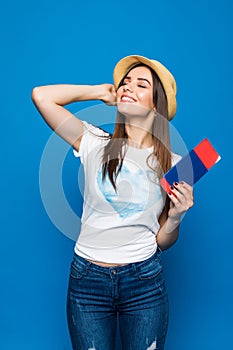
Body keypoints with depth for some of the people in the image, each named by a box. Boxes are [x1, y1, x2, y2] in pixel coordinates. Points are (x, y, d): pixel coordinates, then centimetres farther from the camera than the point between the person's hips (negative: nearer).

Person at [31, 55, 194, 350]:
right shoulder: (97, 144, -3)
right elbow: (41, 95, -11)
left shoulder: (172, 165, -1)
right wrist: (101, 92, -2)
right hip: (87, 280, 0)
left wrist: (175, 217, -17)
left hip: (145, 282, 1)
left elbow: (162, 243, 4)